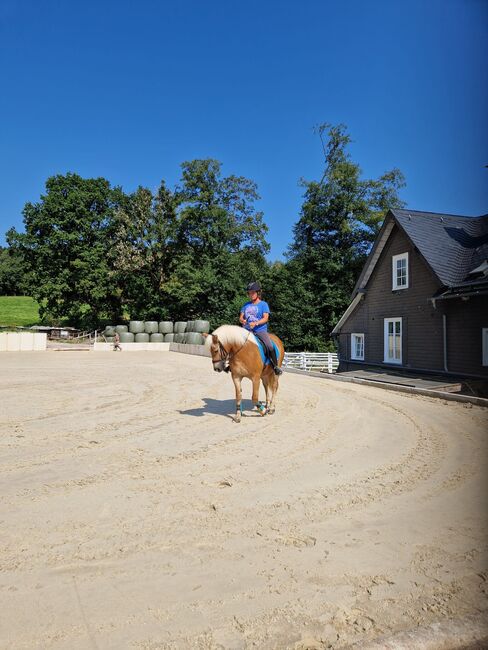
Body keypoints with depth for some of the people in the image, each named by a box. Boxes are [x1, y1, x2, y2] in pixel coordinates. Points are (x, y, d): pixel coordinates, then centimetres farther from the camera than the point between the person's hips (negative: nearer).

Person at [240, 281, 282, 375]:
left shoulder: (263, 304, 3)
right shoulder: (246, 305, 15)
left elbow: (265, 318, -7)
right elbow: (241, 317, 13)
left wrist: (255, 323, -23)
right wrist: (242, 320, -12)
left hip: (260, 330, -4)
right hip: (247, 330, 4)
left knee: (270, 346, -25)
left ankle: (275, 366, -10)